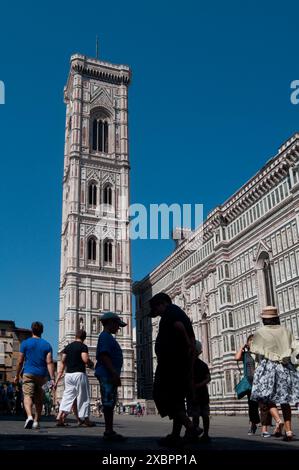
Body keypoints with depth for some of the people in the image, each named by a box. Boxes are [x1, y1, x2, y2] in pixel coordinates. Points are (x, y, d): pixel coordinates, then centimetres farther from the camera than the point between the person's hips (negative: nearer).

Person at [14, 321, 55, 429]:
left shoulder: (25, 343, 2)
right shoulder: (47, 345, 6)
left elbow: (20, 361, 2)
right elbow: (49, 362, -3)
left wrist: (17, 376, 14)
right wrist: (52, 378, -6)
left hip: (29, 373, -3)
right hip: (42, 375, 3)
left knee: (27, 396, -9)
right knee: (39, 399, 15)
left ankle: (29, 416, -33)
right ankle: (36, 422, 21)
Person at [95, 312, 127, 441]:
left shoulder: (108, 337, 21)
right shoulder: (105, 336, -10)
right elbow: (104, 355, -20)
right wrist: (114, 373, -24)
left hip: (110, 375, 10)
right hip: (107, 375, -10)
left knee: (110, 403, 11)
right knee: (108, 403, -7)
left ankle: (109, 431, 15)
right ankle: (109, 432, -4)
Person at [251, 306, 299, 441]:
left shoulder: (260, 333, -4)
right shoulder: (285, 331, 4)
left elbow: (254, 350, 2)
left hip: (268, 366, -3)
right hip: (286, 368, 4)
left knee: (266, 397, 7)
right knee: (284, 400, 10)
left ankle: (278, 421, -15)